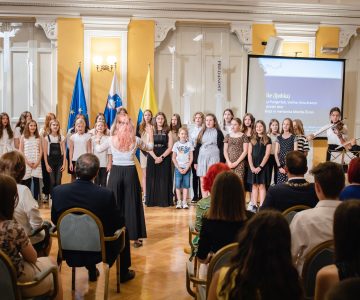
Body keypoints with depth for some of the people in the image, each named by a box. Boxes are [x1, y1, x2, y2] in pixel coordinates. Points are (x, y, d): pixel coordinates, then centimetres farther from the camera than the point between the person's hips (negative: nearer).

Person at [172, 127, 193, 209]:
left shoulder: (189, 144, 2)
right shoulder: (176, 144, 1)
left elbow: (191, 158, 1)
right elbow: (173, 158, 2)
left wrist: (186, 168, -8)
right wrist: (179, 168, -6)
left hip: (187, 168, 0)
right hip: (178, 167, 0)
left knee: (186, 185, 1)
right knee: (178, 185, 0)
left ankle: (184, 202, 6)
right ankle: (179, 202, 7)